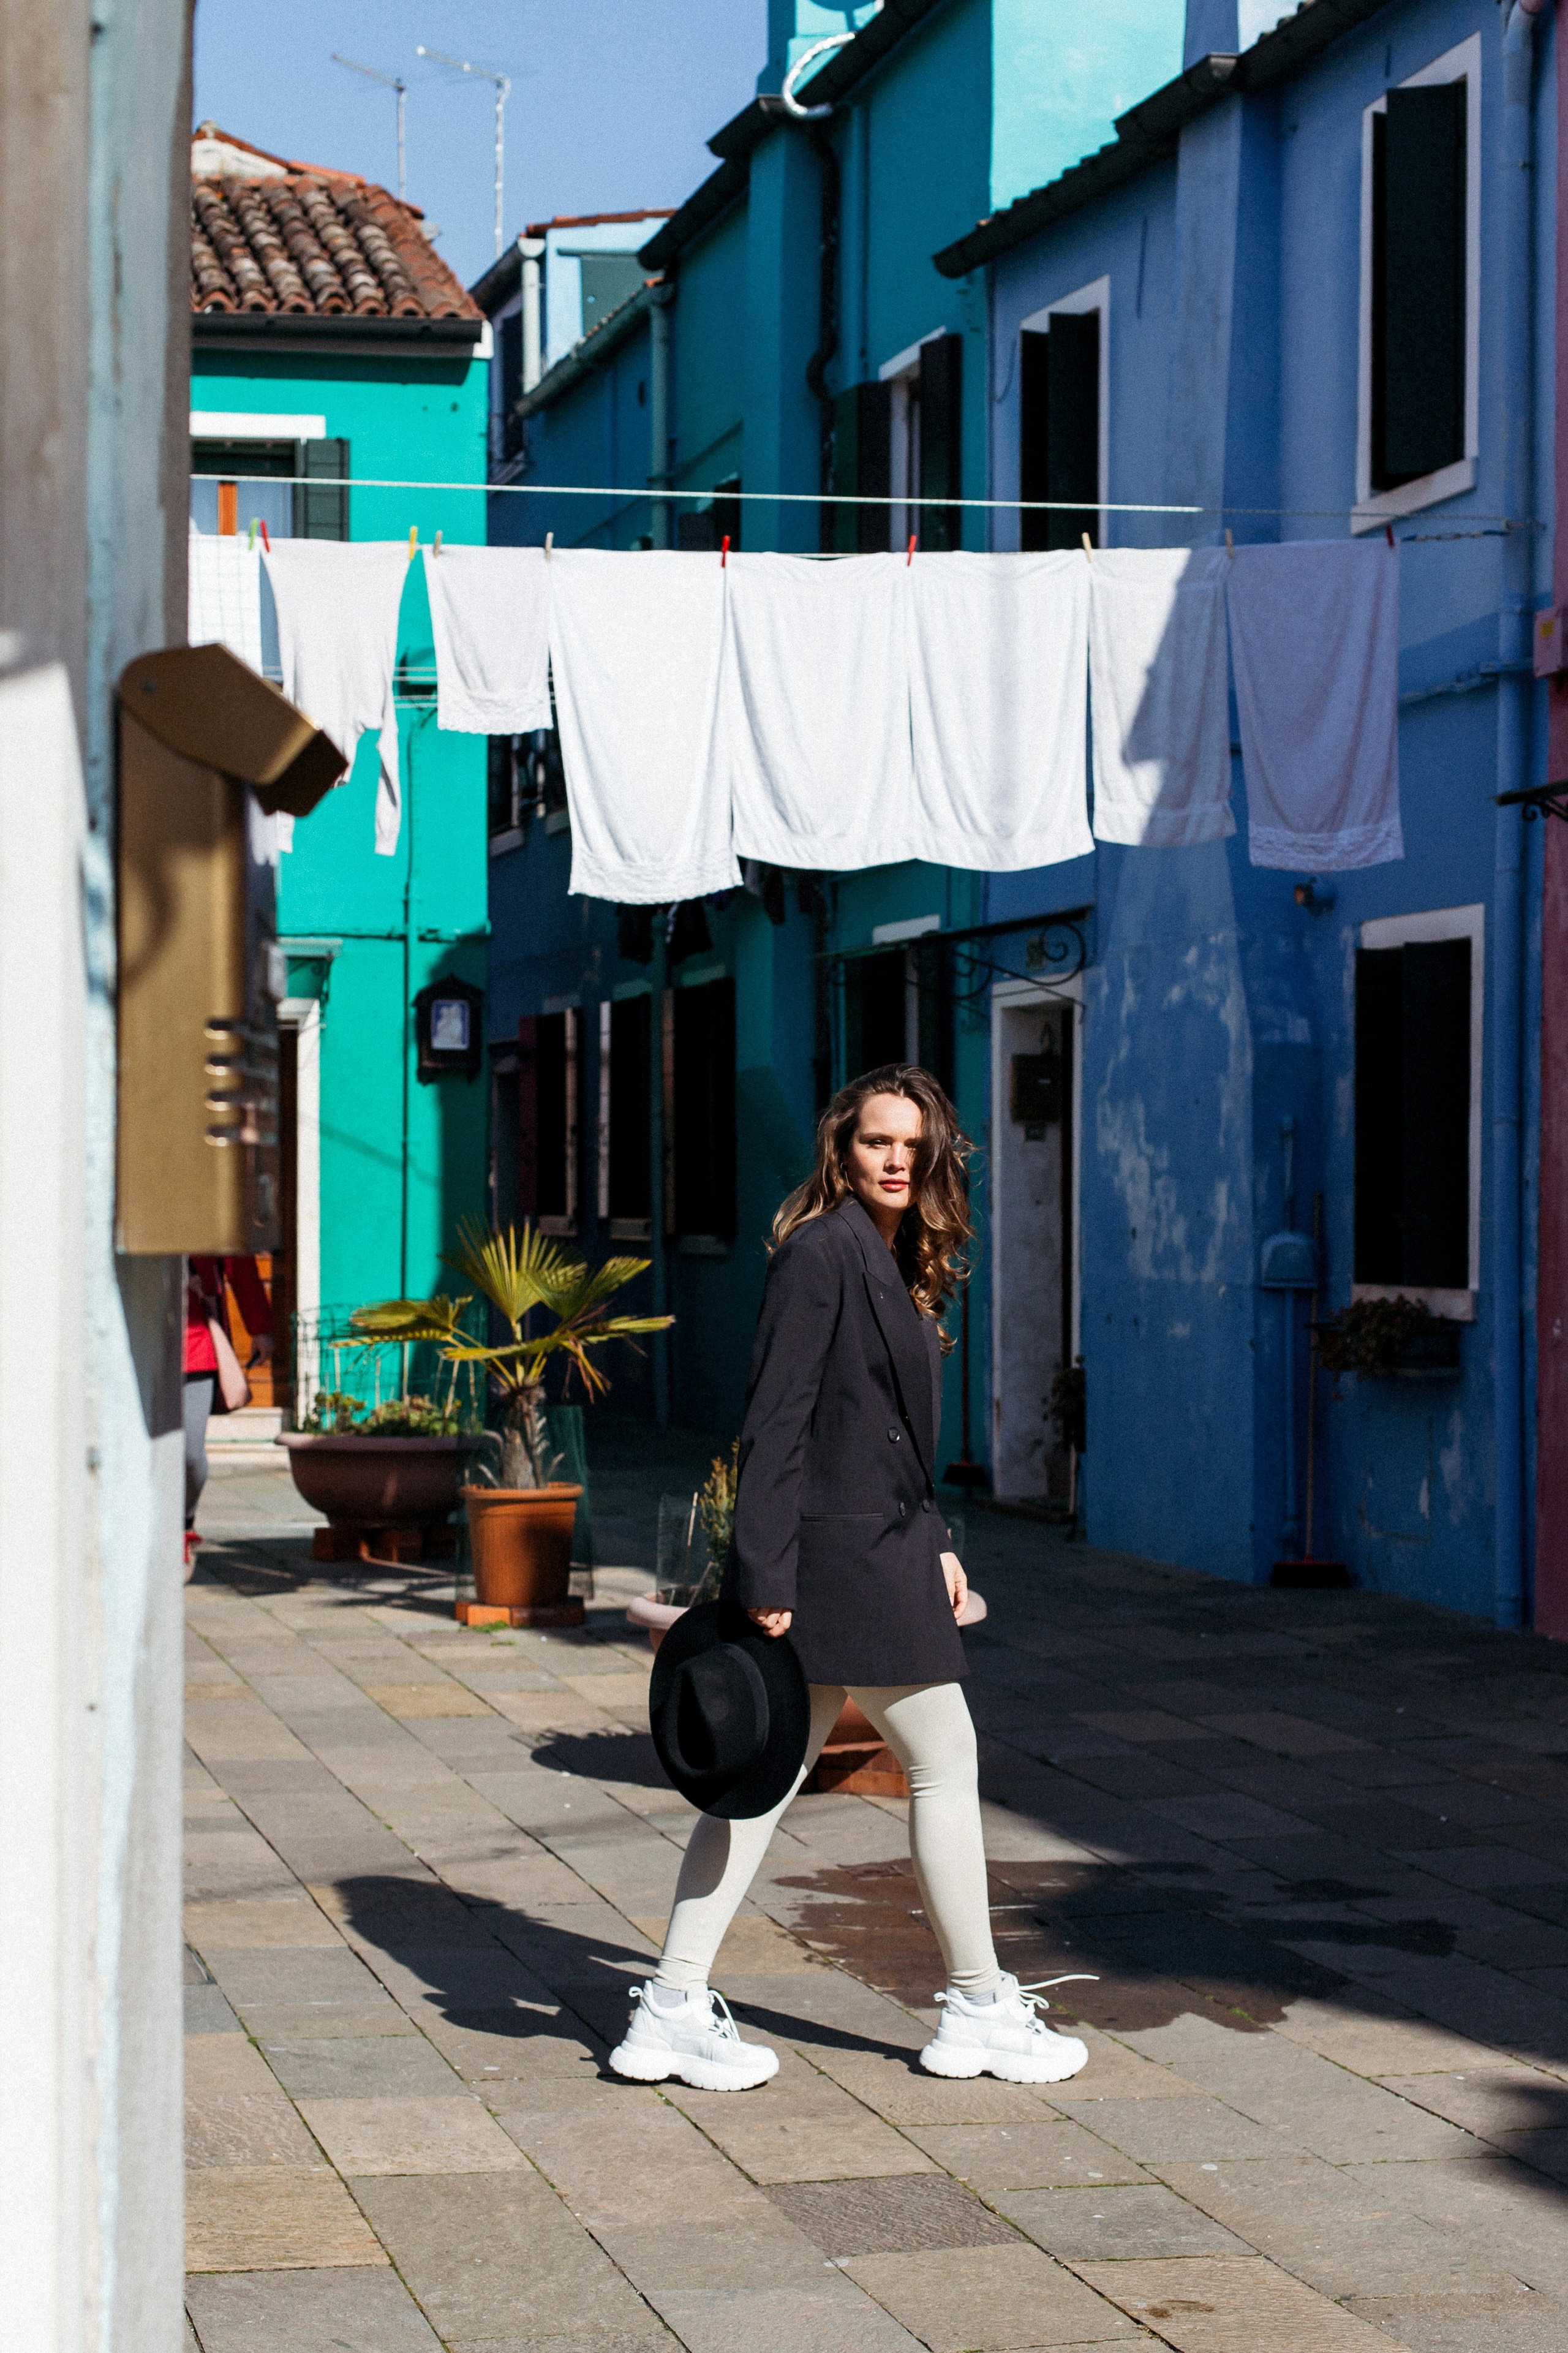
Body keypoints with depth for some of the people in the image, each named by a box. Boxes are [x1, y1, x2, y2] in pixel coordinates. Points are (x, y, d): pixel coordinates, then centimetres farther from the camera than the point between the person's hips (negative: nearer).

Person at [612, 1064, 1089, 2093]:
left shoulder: (898, 1261, 14)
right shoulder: (823, 1250, -14)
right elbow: (776, 1420, -18)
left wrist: (933, 1542, 22)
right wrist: (766, 1575, -21)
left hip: (883, 1551, 9)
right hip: (842, 1559, -9)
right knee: (946, 1764, 3)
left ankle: (674, 2010, 10)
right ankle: (980, 2008, 16)